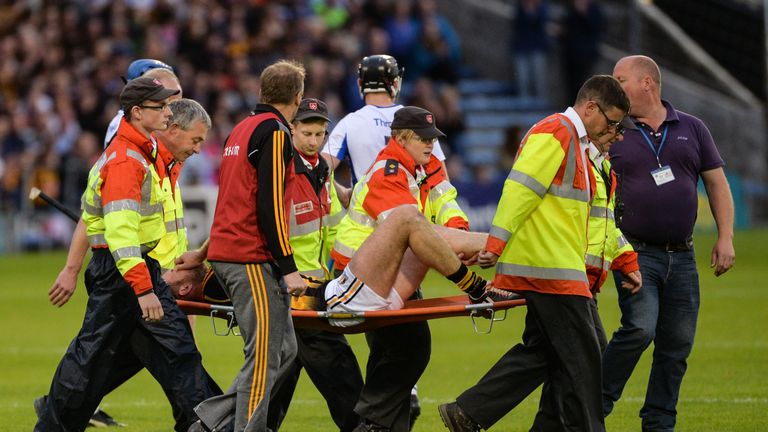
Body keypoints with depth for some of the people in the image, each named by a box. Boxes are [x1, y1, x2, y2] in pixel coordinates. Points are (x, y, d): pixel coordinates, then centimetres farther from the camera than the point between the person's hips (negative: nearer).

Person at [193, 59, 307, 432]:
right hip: (252, 260, -9)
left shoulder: (242, 129, 18)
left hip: (225, 251, 9)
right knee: (266, 358, -8)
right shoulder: (274, 132, -10)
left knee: (284, 349, 9)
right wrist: (288, 269, -17)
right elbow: (270, 204, -17)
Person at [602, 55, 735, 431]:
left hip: (681, 258, 4)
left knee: (677, 344, 4)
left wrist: (725, 238, 3)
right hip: (636, 254, -3)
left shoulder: (691, 129, 10)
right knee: (639, 328, -21)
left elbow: (716, 184, 12)